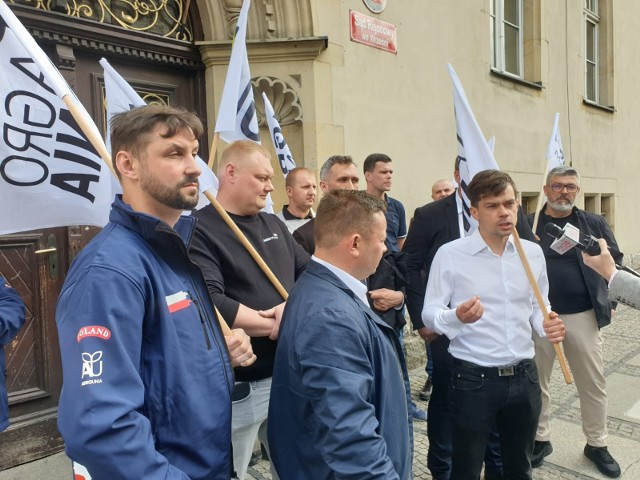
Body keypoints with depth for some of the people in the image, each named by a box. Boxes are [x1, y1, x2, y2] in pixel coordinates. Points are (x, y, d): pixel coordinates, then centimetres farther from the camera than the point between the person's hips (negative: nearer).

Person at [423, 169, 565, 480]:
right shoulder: (450, 254, -11)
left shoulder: (533, 253, 3)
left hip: (524, 376, 5)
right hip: (473, 378, -4)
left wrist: (548, 325, -9)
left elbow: (537, 307, 13)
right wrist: (457, 316, -31)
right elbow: (429, 314, -10)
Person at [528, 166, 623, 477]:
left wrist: (610, 302, 4)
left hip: (584, 317, 1)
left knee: (594, 385, 12)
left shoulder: (595, 224, 4)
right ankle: (540, 440, 29)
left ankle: (597, 444, 32)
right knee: (537, 384, 11)